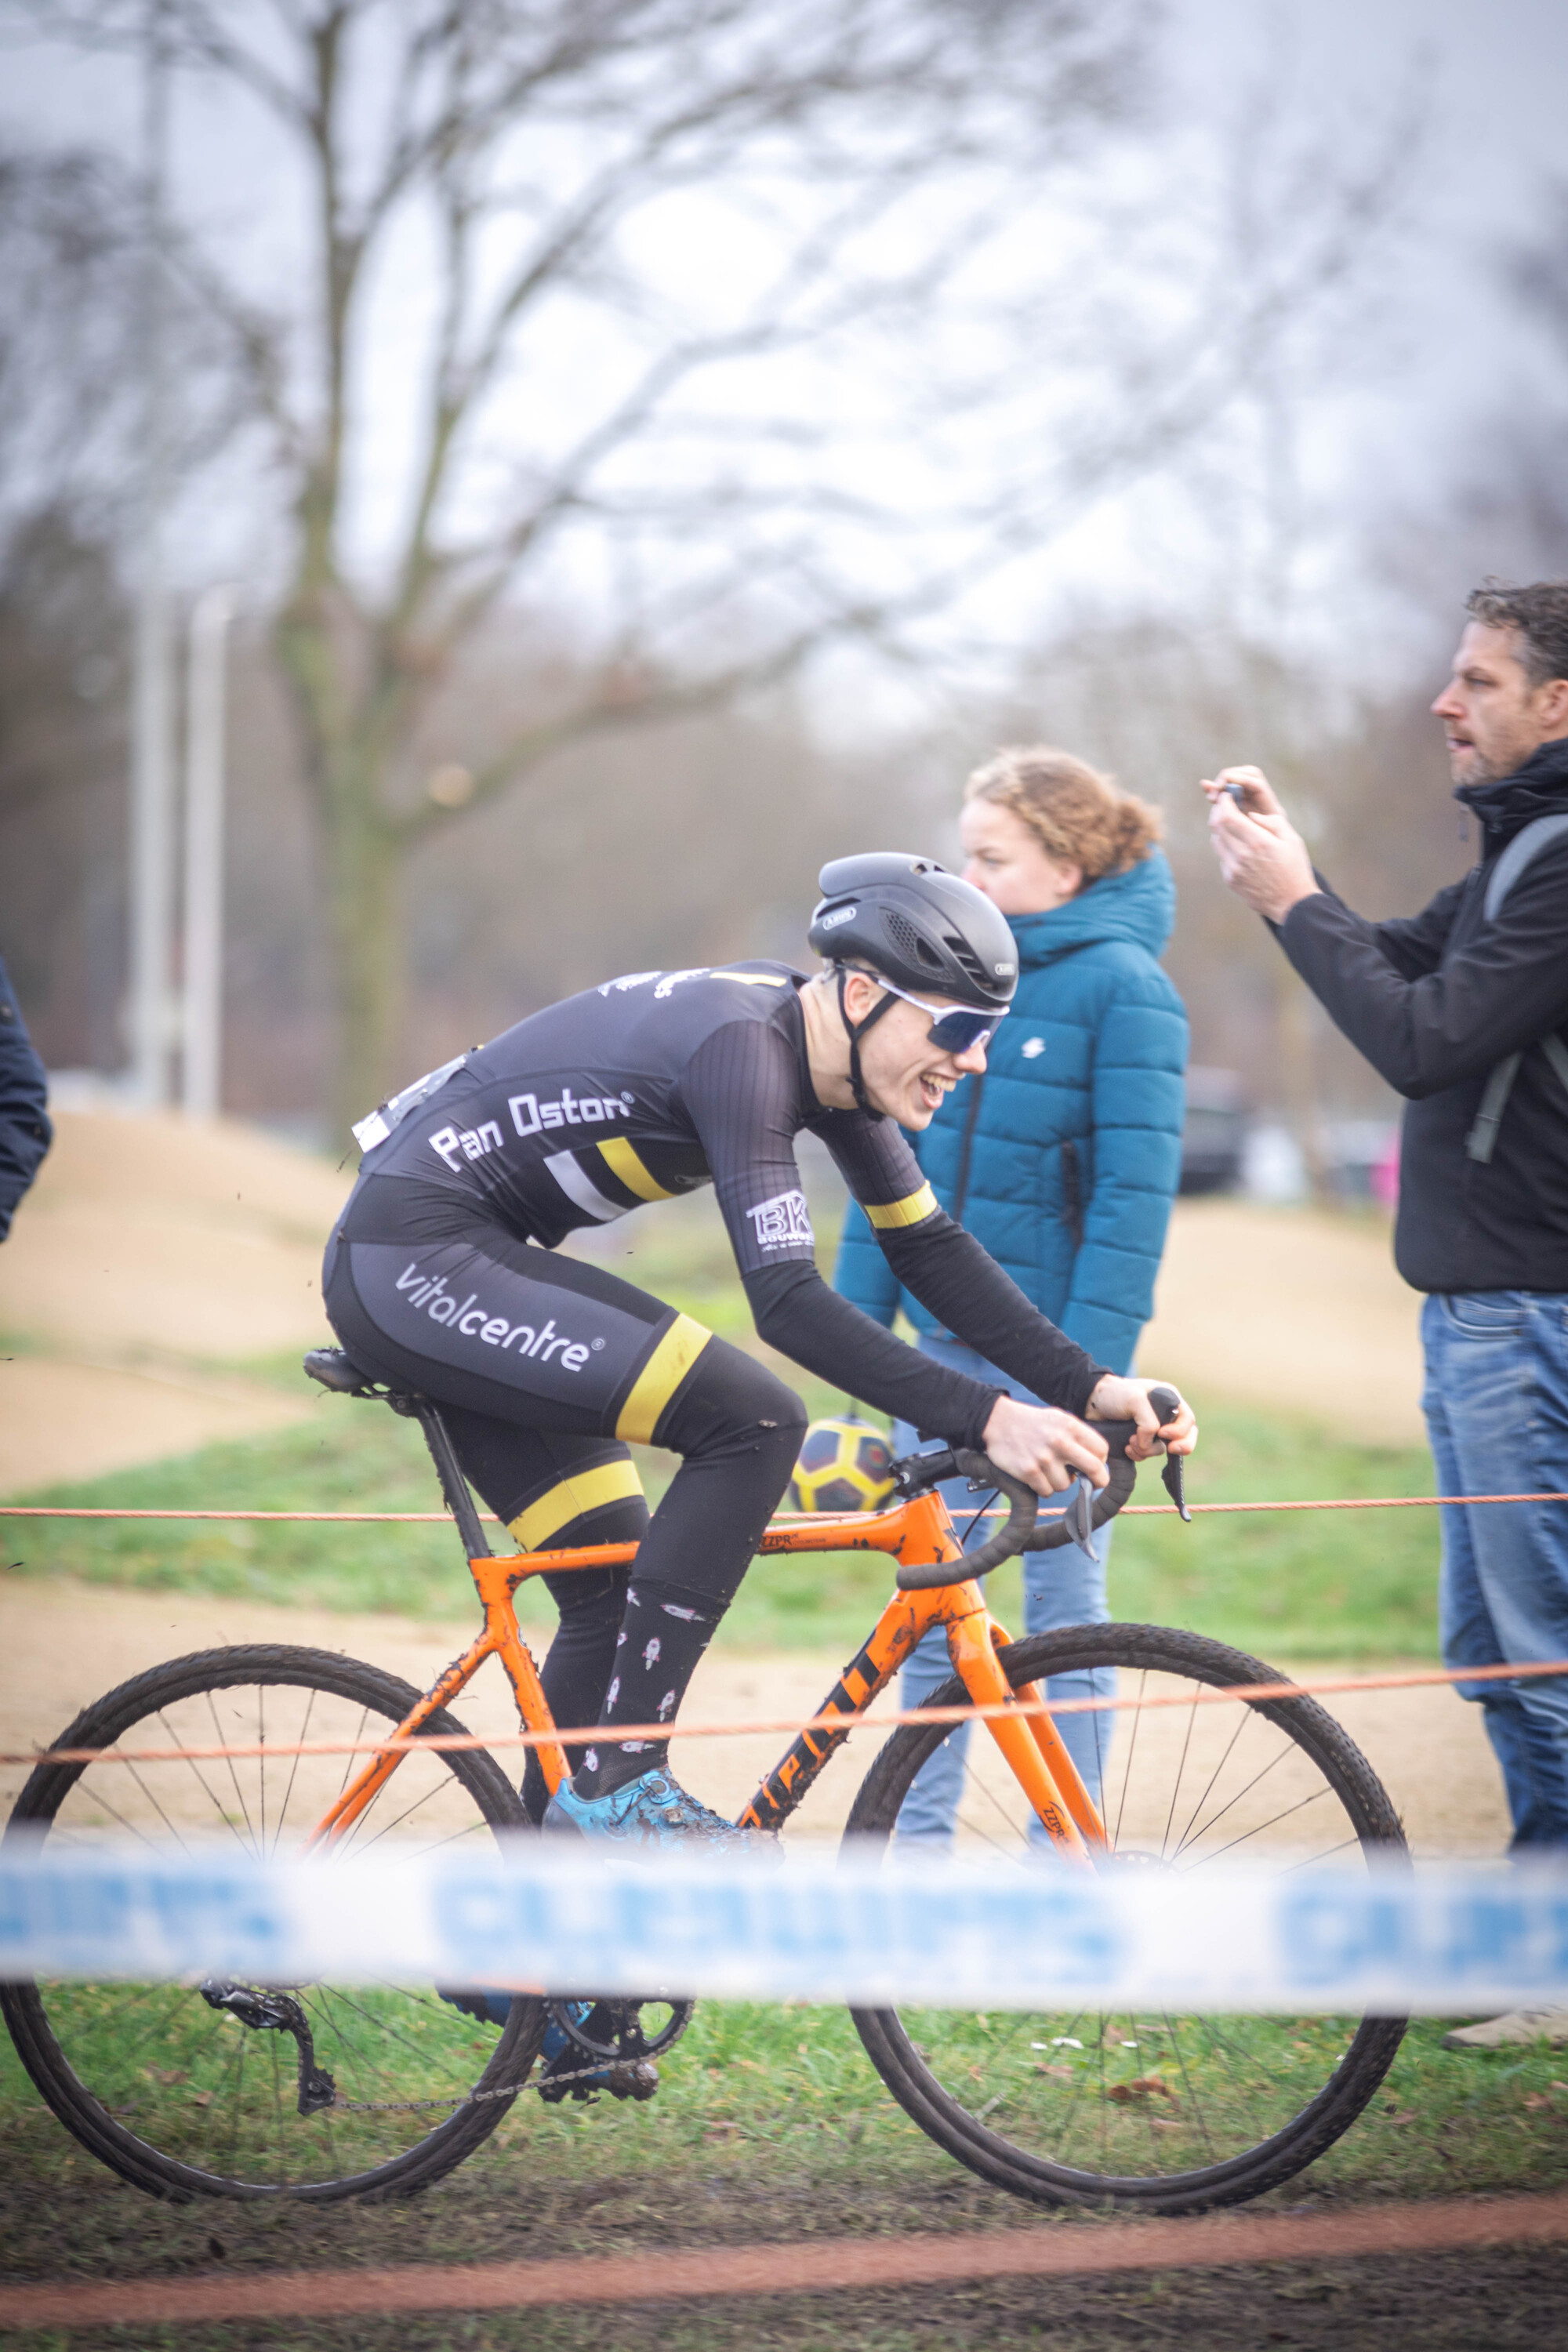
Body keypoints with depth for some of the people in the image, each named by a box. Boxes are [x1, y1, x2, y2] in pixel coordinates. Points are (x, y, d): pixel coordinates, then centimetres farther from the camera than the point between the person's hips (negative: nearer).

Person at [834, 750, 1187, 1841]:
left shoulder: (1124, 986, -9)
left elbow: (1135, 1189, -14)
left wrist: (1092, 1364, -19)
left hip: (1055, 1346, -5)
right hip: (949, 1341, 5)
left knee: (1061, 1604, 2)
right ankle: (921, 1839, 16)